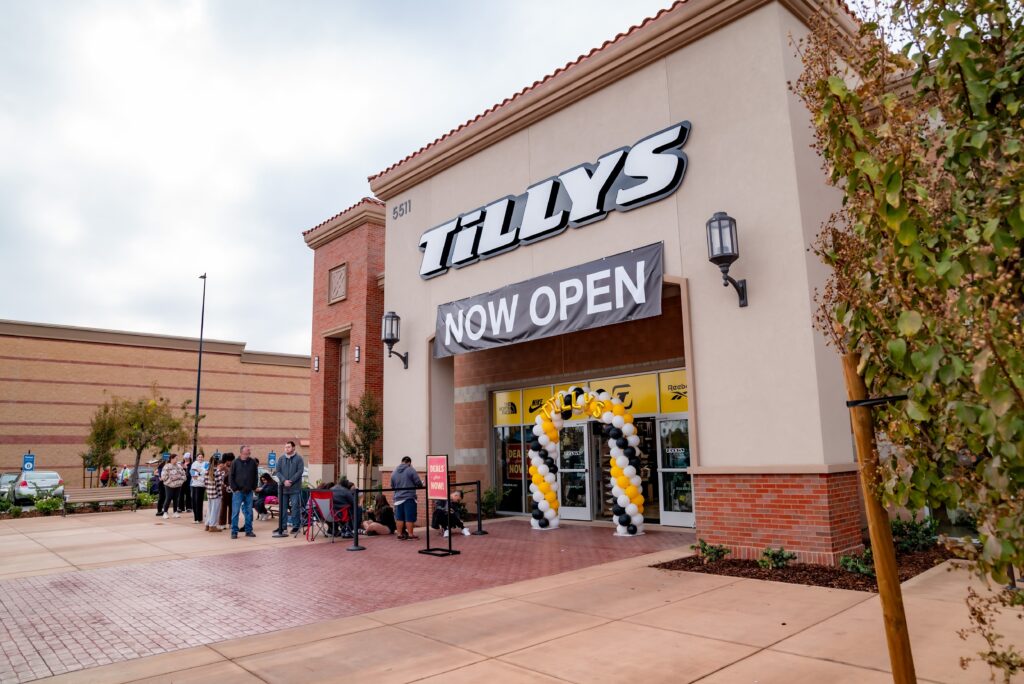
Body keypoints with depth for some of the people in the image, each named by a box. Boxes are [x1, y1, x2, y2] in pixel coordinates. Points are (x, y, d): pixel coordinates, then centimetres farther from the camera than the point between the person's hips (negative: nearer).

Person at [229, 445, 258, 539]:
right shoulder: (235, 463, -4)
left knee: (249, 512, 8)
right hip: (238, 492, -2)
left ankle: (249, 530, 17)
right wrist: (234, 488, -6)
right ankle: (234, 532, 6)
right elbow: (231, 477, -2)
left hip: (249, 492, 2)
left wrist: (254, 488, 4)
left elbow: (256, 476, 8)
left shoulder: (253, 462, 1)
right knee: (235, 512, -1)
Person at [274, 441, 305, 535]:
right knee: (282, 508, 9)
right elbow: (277, 471, 4)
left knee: (295, 507, -2)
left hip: (295, 488, -4)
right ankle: (282, 526, 18)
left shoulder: (299, 459, -1)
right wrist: (284, 480, -11)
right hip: (283, 487, 4)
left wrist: (291, 481, -16)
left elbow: (300, 471, -7)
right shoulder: (281, 459, 10)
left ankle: (295, 526, 5)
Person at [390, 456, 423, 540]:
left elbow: (392, 486, 18)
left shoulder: (394, 472, 11)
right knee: (409, 517, -1)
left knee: (400, 517, 10)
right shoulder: (411, 470, -6)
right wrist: (421, 485, 14)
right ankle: (410, 534, 2)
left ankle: (400, 534, 14)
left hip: (398, 498, 5)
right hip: (409, 497, -5)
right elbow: (418, 483, -8)